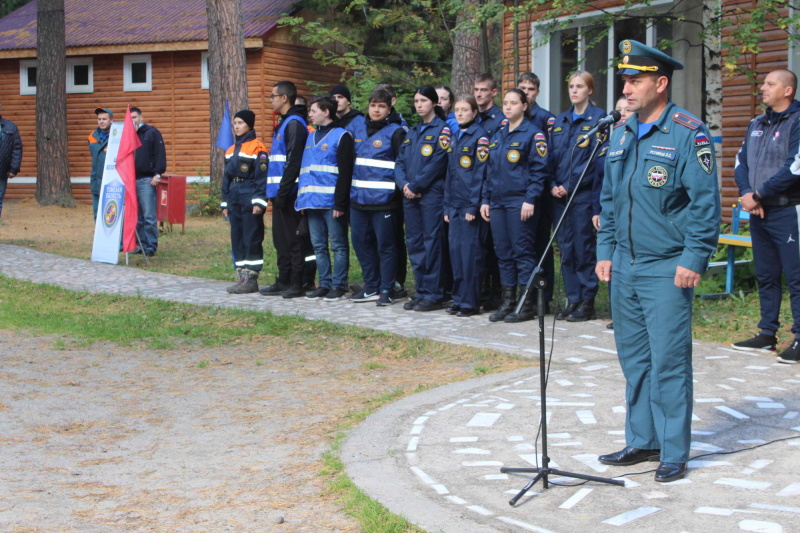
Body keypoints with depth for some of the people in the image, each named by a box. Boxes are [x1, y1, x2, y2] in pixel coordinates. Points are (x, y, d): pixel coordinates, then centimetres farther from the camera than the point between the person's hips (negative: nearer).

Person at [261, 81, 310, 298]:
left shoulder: (295, 123, -12)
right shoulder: (284, 123, 18)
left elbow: (294, 162, -19)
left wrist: (283, 191, -20)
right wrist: (277, 192, 16)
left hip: (289, 192, -10)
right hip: (280, 192, 10)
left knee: (293, 239, -5)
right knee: (281, 239, 14)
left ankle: (296, 284, -1)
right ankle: (284, 282, 20)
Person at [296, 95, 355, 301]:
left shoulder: (341, 136, -4)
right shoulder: (311, 137, 19)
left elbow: (345, 172, -10)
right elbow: (303, 169, 22)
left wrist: (340, 202, -16)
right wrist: (301, 198, 12)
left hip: (332, 202, -7)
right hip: (312, 202, 7)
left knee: (338, 245, -1)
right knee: (318, 246, 9)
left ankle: (339, 285, 3)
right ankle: (324, 284, 15)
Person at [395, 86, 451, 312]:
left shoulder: (442, 130, -3)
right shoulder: (412, 132, 19)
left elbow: (437, 163, -13)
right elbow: (400, 162, 13)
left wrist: (415, 185, -13)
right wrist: (404, 184, -5)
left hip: (431, 194, -7)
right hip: (410, 195, 7)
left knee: (432, 242, -6)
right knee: (414, 242, 8)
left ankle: (433, 295, -3)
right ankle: (421, 291, 15)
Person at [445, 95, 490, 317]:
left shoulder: (480, 137, -7)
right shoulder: (454, 137, 16)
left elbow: (480, 173, -12)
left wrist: (473, 206, -16)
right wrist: (447, 206, 13)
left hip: (471, 206, -7)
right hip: (455, 205, 7)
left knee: (470, 252, -5)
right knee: (456, 251, 8)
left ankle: (470, 302, 0)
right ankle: (459, 298, 15)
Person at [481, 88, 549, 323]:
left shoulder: (533, 134, -5)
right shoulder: (498, 136, 17)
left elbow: (539, 170, -10)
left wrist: (530, 199, -17)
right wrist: (486, 199, 13)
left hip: (520, 202, -7)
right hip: (498, 202, 7)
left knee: (523, 251, -4)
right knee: (503, 251, 9)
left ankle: (527, 305, 1)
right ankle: (507, 302, 16)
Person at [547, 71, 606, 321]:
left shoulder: (598, 118, -4)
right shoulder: (560, 120, 15)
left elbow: (598, 159, -11)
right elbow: (551, 156, 15)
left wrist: (569, 185, -14)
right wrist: (552, 184, -2)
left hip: (583, 194, -6)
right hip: (559, 195, 6)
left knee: (583, 248, -3)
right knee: (566, 248, 8)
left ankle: (587, 303, 4)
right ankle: (572, 300, 15)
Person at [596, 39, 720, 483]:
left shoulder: (688, 134, -10)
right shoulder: (621, 134, 12)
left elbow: (705, 202, -12)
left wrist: (693, 259, -16)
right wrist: (605, 251, 13)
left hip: (667, 271, -7)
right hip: (624, 268, 7)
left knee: (668, 362, -3)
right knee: (634, 360, 13)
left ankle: (674, 454, 7)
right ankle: (642, 442, 25)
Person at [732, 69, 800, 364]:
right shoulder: (757, 123, 14)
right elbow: (741, 161, 13)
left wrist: (758, 194, -14)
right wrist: (746, 193, -6)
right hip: (758, 211, 8)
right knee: (765, 276, 13)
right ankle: (767, 334, 22)